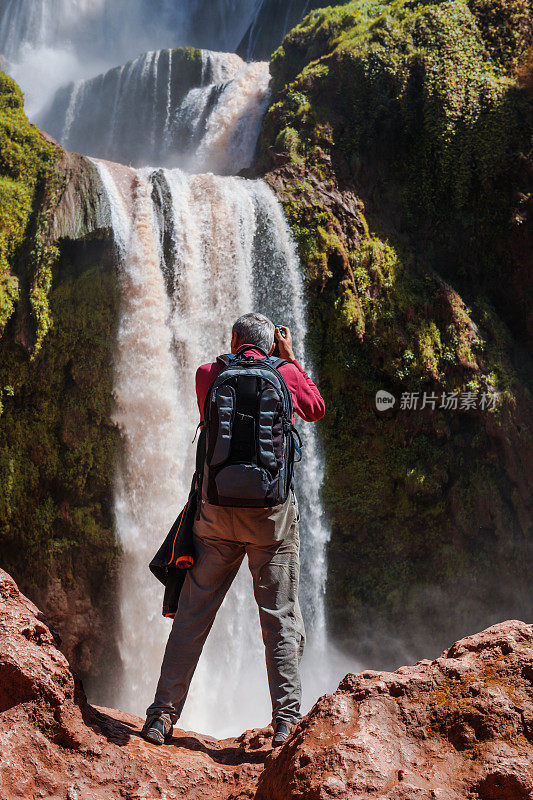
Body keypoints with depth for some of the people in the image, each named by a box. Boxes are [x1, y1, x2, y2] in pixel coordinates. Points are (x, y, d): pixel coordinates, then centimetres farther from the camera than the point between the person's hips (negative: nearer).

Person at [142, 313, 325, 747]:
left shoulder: (207, 375, 3)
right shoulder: (285, 375, 0)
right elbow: (316, 410, 18)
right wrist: (291, 359, 22)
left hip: (216, 509, 2)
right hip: (271, 514, -1)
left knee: (192, 615, 9)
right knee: (281, 618, 6)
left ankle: (163, 715, 12)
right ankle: (286, 720, 4)